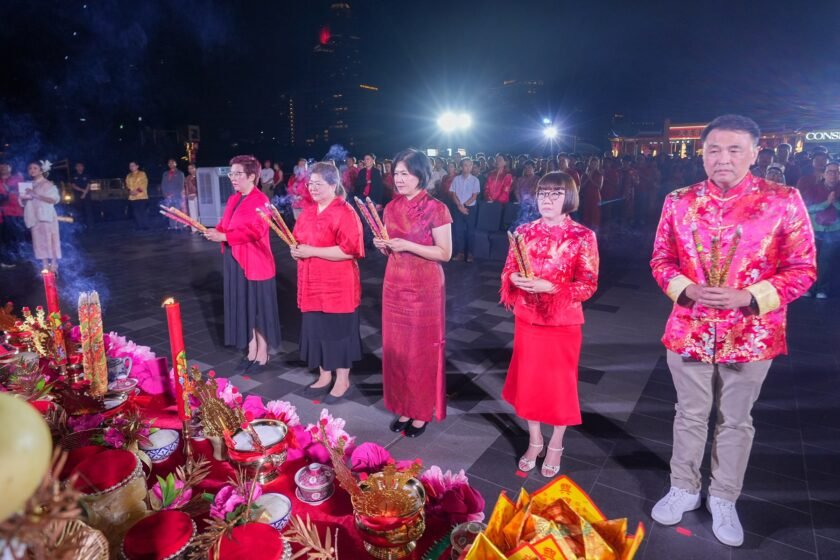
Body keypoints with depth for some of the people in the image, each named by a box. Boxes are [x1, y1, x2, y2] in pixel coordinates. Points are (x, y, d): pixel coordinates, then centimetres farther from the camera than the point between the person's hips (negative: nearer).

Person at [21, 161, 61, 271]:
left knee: (50, 240, -5)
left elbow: (55, 199, -15)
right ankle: (45, 267, 8)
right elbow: (23, 202, 16)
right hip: (34, 217, 5)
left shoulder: (48, 184, -2)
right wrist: (24, 197, -7)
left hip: (46, 216, -5)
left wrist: (36, 196, -19)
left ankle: (53, 266, -2)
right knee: (39, 242, 4)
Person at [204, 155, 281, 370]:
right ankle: (251, 352, 26)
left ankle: (262, 355, 16)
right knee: (243, 307, 13)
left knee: (259, 308, 3)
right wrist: (215, 233, -8)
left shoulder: (260, 200, -14)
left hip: (255, 263, -8)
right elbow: (225, 226, 14)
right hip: (235, 262, 8)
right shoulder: (233, 199, 13)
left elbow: (254, 231, -23)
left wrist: (223, 237, -25)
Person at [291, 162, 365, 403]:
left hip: (337, 285, -7)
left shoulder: (345, 212, -14)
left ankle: (342, 381, 20)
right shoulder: (308, 211, 11)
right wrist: (297, 250, 0)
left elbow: (349, 249, -22)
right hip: (313, 284, 8)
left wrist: (311, 252, -21)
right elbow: (300, 240, 24)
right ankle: (324, 376, 30)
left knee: (338, 330, 4)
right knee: (316, 329, 14)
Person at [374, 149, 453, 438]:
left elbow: (445, 253, -13)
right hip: (395, 285, 6)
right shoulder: (391, 207, 7)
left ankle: (422, 411, 21)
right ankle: (403, 407, 27)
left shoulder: (436, 208, -12)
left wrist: (408, 246, -21)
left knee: (422, 349, 5)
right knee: (396, 346, 11)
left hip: (424, 287, -6)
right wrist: (383, 246, -6)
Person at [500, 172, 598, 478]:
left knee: (560, 382, 9)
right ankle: (534, 441, 32)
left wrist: (550, 287, -24)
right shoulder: (524, 231, 1)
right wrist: (516, 279, -17)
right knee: (528, 379, 12)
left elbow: (588, 285, -11)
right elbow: (508, 271, 6)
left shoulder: (583, 236, -10)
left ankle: (555, 446, 30)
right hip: (527, 319, 3)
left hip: (563, 322, -3)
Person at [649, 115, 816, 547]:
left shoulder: (784, 201, -8)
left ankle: (724, 499, 35)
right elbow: (661, 260, 5)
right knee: (690, 415, 16)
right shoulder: (679, 202, -1)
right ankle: (684, 489, 36)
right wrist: (687, 290, -15)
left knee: (736, 421, 15)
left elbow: (803, 269, -5)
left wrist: (747, 297, -19)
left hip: (751, 335, -1)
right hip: (689, 330, 2)